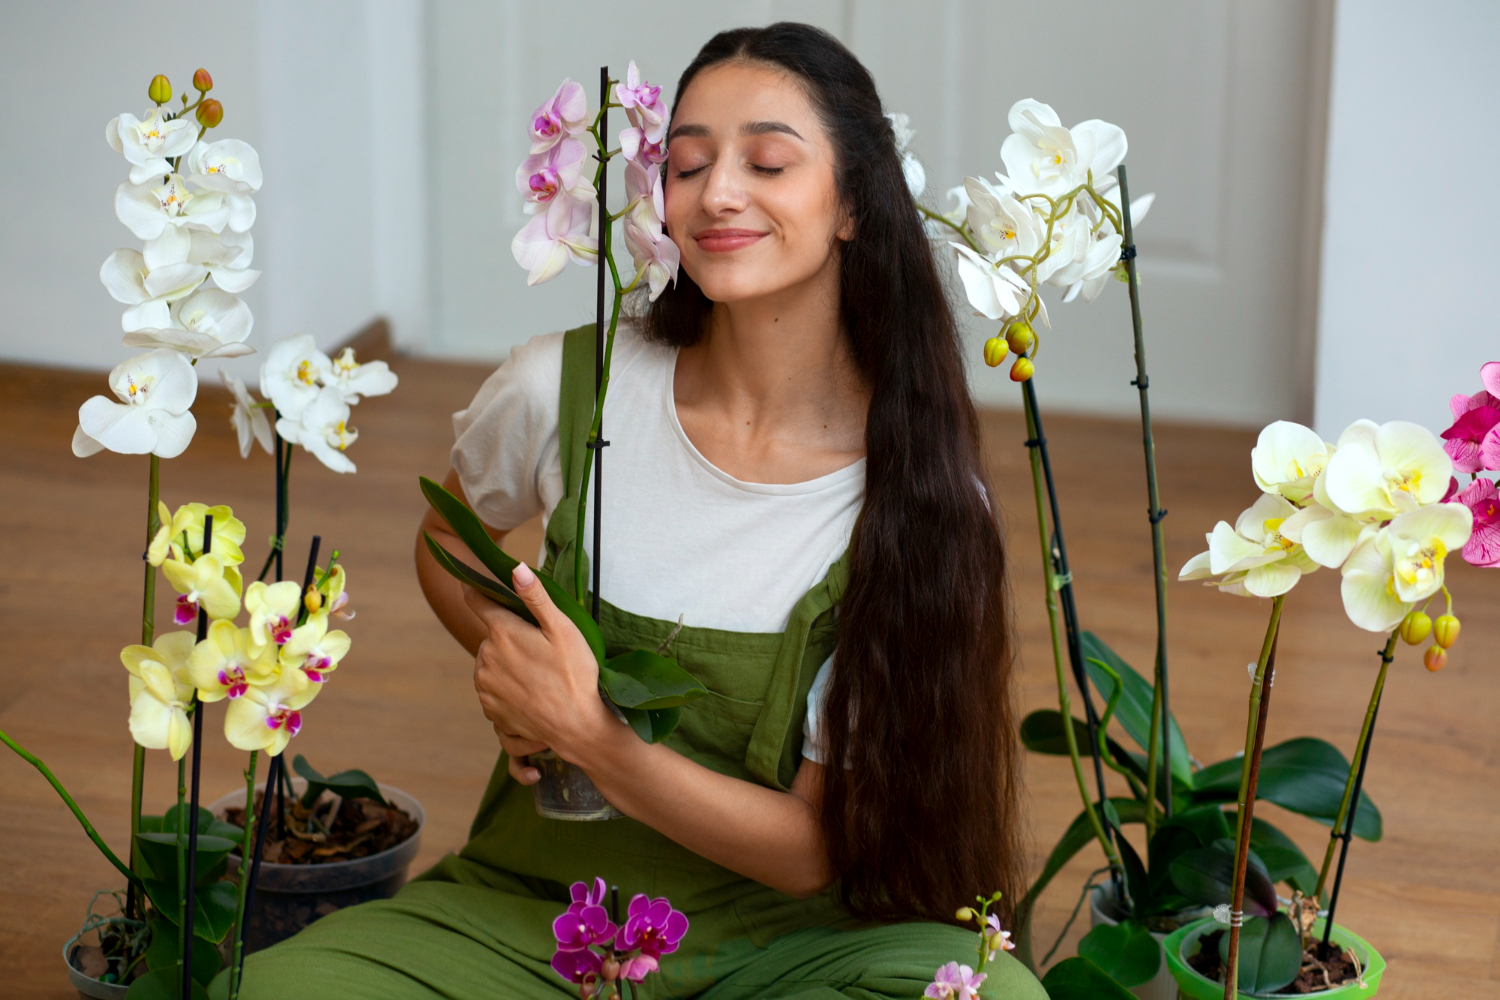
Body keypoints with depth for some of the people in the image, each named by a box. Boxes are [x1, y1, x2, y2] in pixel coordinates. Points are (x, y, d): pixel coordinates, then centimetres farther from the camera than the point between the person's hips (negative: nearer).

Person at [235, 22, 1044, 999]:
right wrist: (512, 661, -5)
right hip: (525, 910, 1)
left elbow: (816, 852, -11)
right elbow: (446, 539, 16)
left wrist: (589, 734, -24)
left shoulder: (921, 489, -12)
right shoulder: (564, 388, -8)